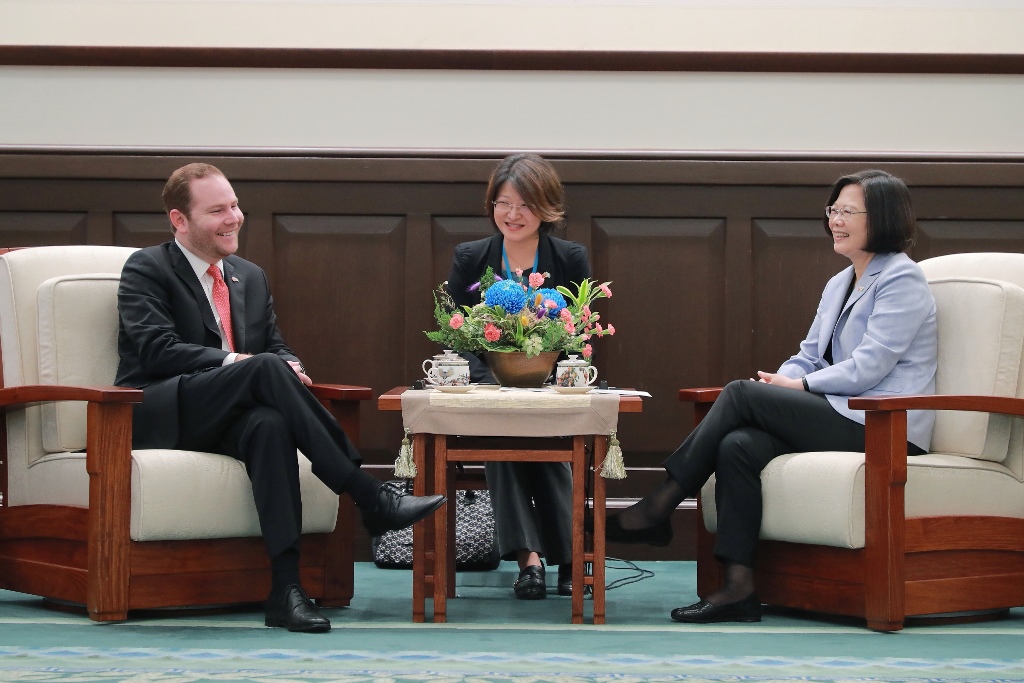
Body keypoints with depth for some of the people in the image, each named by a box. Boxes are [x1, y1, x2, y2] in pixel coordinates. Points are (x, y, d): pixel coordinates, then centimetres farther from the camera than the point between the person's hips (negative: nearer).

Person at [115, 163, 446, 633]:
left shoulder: (250, 277, 24)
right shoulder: (147, 270, 3)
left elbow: (277, 346, 20)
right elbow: (157, 350, -11)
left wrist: (289, 366, -6)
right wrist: (231, 361, -22)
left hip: (221, 419, 5)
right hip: (159, 415, -5)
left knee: (269, 424, -35)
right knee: (266, 369, -32)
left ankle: (286, 586, -45)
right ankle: (371, 499, -33)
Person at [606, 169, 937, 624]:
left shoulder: (902, 280, -5)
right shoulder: (839, 285, 23)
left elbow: (868, 368, -14)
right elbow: (809, 358, 19)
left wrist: (798, 384, -8)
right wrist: (779, 381, -3)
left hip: (885, 429, -8)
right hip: (845, 420, 8)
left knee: (741, 395, -17)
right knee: (738, 445, -20)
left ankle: (656, 509, -10)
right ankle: (738, 587, -25)